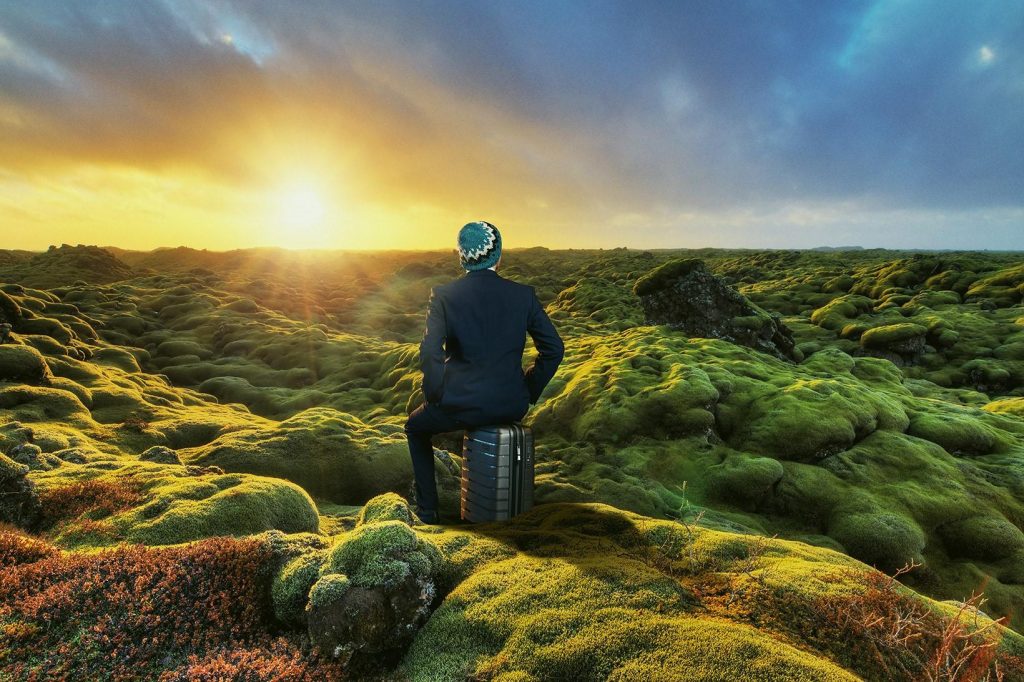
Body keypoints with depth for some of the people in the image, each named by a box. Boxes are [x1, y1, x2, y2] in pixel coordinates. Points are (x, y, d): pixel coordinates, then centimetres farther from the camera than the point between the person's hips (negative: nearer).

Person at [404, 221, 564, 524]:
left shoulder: (443, 294, -8)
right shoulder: (523, 294, -1)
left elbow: (430, 352, -17)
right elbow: (554, 349, 0)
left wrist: (435, 396, -1)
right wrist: (528, 392, 10)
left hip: (460, 405, -3)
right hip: (513, 406, 3)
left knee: (416, 426, 30)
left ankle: (428, 508, 32)